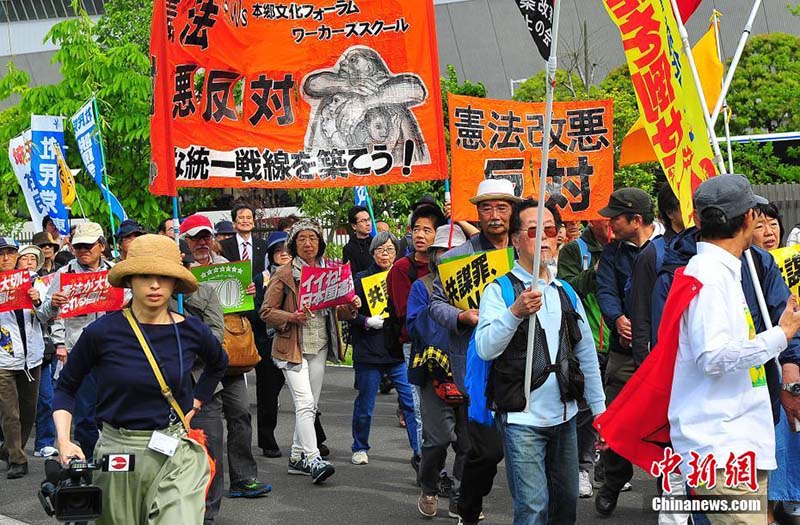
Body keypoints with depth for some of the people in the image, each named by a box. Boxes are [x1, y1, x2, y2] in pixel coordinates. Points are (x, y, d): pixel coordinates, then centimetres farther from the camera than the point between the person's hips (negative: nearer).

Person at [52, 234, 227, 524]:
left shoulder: (191, 331, -3)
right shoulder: (102, 332, -9)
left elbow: (218, 364, 22)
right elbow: (65, 388, 4)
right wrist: (64, 441, -8)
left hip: (175, 456, 1)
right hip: (117, 452, 0)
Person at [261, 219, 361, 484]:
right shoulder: (284, 274, -4)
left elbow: (337, 311, 19)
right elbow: (267, 312, -4)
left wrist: (350, 306, -2)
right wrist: (292, 317, -21)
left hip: (320, 346, 6)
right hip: (293, 347, -6)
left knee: (310, 405, 10)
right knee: (305, 403, -16)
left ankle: (297, 457, 20)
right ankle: (313, 459, -18)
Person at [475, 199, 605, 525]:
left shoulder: (566, 293, 13)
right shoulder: (500, 290, -5)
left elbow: (587, 355, 18)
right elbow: (485, 349, -20)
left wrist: (600, 409, 16)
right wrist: (515, 312, -35)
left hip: (564, 417, 6)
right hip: (522, 420, -6)